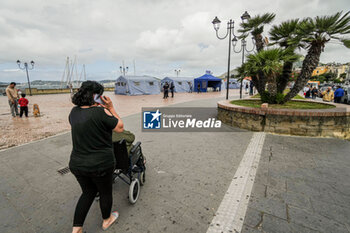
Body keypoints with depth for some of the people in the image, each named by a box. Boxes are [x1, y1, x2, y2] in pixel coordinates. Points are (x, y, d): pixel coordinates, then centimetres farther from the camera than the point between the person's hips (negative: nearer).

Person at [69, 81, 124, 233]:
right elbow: (120, 128, -12)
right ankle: (107, 220, 45)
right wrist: (111, 108, -9)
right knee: (105, 192, 20)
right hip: (101, 165, -6)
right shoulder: (101, 112, -22)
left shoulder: (74, 112, -1)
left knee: (88, 192, 27)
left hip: (77, 164, 6)